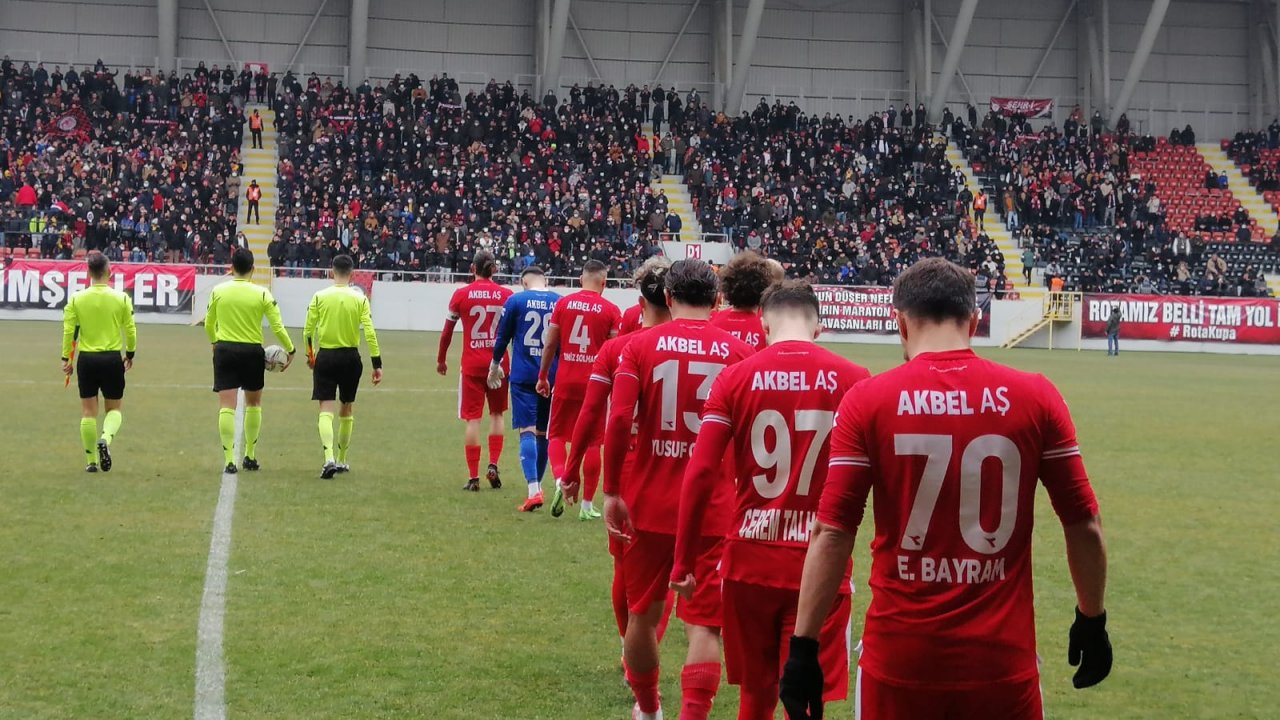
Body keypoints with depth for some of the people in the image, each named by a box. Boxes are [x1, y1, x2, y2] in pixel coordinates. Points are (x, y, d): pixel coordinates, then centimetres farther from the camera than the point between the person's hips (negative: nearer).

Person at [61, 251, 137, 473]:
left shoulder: (76, 299, -3)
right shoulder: (121, 299, -5)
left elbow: (69, 331, -3)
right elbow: (130, 330, 0)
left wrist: (66, 358, 7)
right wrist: (130, 354, 15)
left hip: (86, 359, 1)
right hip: (112, 359, -1)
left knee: (88, 411, 8)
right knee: (114, 409, 13)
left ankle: (91, 461, 11)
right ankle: (105, 438, -17)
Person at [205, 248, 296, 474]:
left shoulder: (218, 291, -1)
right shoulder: (262, 294, -6)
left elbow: (208, 324, 11)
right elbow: (278, 327, -6)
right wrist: (290, 350, 8)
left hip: (225, 351, 0)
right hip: (252, 352, 0)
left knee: (227, 406, -1)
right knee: (254, 404, 19)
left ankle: (229, 460, -10)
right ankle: (250, 456, 23)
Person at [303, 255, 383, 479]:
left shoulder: (319, 297, -4)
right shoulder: (360, 298, -4)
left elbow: (308, 330, -1)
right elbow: (370, 333, -9)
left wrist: (310, 354, 17)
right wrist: (377, 363, -4)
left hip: (325, 357, -1)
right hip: (351, 357, 1)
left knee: (326, 410, -3)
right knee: (347, 410, 17)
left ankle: (329, 458, -23)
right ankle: (341, 460, 26)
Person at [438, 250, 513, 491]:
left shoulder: (461, 295, -2)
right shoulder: (507, 296, -1)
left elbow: (447, 331, 3)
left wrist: (441, 359, 16)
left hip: (472, 363, -1)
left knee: (473, 419, 1)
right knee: (496, 413, 17)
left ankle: (474, 477, 0)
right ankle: (493, 466, 4)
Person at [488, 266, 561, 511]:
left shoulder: (516, 300, -1)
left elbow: (502, 337, 5)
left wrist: (495, 365, 21)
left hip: (523, 375, -3)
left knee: (527, 431, -6)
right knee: (543, 432, 15)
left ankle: (533, 490, -20)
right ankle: (537, 485, 26)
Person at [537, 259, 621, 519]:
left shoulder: (563, 303, 1)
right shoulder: (610, 310, -4)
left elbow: (549, 345, 3)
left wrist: (543, 376, 14)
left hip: (565, 381, 1)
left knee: (557, 435, 12)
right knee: (592, 442, 7)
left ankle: (559, 479, -14)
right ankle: (587, 504, 10)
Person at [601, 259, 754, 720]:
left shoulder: (641, 345, -2)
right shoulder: (738, 352, -3)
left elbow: (618, 421, -12)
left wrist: (612, 491, -4)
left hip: (649, 506, 1)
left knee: (642, 615, 21)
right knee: (704, 625, 2)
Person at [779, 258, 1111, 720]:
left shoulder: (867, 401, -5)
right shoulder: (1035, 397, -2)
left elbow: (831, 534, -8)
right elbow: (1084, 527, 2)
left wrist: (804, 647, -3)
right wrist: (1091, 620, 16)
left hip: (899, 659, 0)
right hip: (1003, 659, 1)